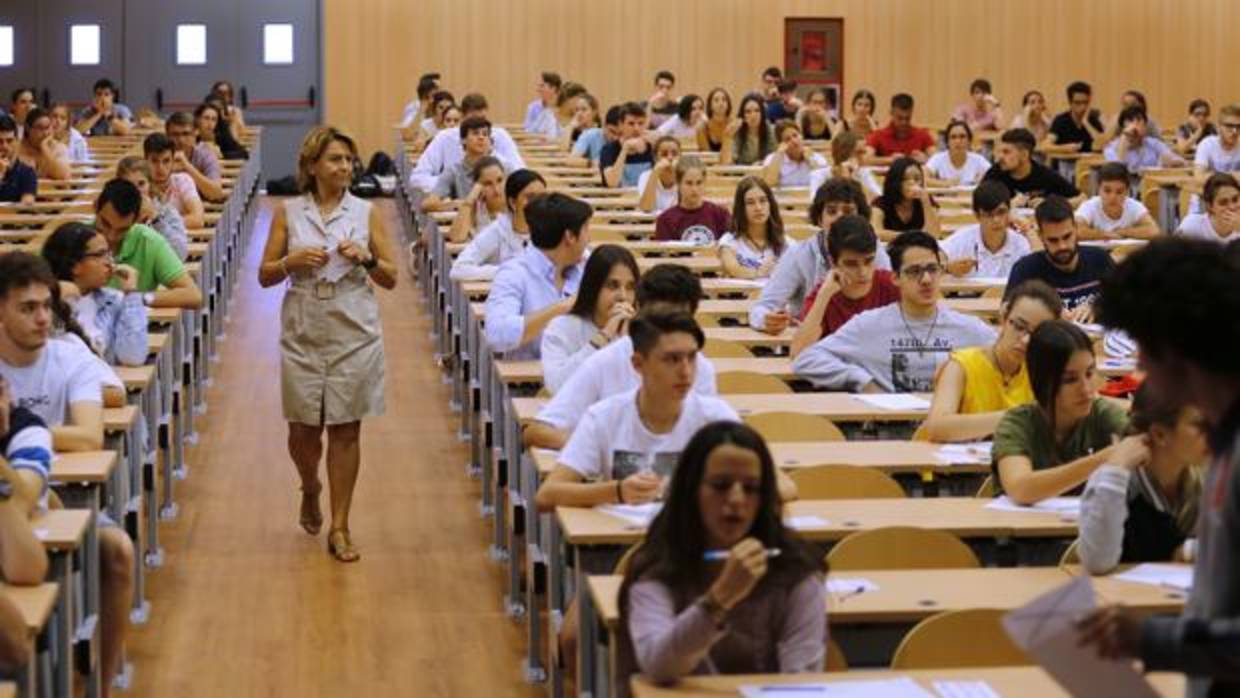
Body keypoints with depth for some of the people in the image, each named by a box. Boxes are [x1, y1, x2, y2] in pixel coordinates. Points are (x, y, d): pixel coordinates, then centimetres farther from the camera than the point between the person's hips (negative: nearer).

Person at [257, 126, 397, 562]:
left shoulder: (366, 213, 3)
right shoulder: (288, 213, 4)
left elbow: (391, 278, 6)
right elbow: (265, 276, 6)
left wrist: (366, 259, -13)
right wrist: (292, 261, -12)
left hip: (354, 334, 0)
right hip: (303, 333, 1)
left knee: (346, 429, 0)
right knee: (303, 427, 6)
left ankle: (339, 527, 8)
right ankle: (310, 490, 39)